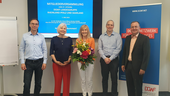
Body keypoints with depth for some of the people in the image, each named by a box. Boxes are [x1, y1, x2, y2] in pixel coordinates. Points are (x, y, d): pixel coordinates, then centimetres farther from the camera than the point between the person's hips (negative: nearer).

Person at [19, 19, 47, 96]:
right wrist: (22, 62, -4)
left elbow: (44, 50, 5)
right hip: (29, 62, -1)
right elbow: (21, 50, 2)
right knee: (26, 83, -2)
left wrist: (44, 62, -2)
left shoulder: (41, 37, 4)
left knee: (38, 83, 10)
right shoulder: (25, 36, 2)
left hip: (39, 62, 1)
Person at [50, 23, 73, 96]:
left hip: (67, 64, 1)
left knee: (66, 82, 3)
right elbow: (51, 52, 3)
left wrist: (68, 60, -7)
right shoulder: (54, 39, 3)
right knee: (57, 81, 0)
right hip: (56, 64, -1)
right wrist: (55, 61, -9)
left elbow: (71, 52, 7)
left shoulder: (69, 39, 6)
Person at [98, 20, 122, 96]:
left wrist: (110, 58, -11)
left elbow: (118, 49, -6)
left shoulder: (117, 36, 1)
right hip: (104, 59, 2)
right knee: (104, 77, 9)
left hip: (114, 59, -2)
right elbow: (100, 49, 3)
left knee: (114, 78, 2)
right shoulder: (101, 36, 8)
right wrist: (105, 58, -9)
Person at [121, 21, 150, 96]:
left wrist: (143, 68, -16)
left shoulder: (145, 38, -8)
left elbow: (146, 55, -12)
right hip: (128, 65, 5)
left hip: (137, 67, -5)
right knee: (129, 86, 14)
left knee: (138, 87, 6)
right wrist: (123, 64, 11)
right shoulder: (127, 38, 10)